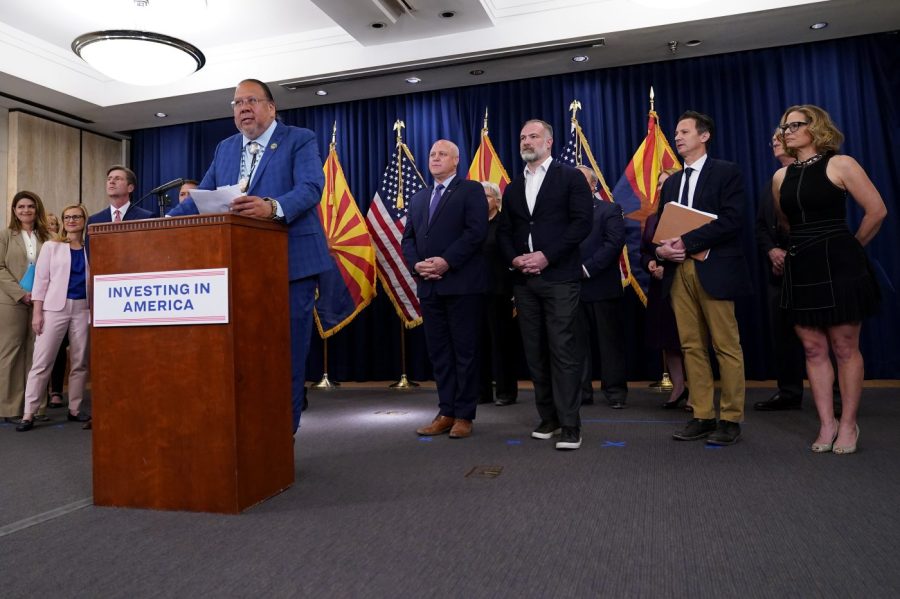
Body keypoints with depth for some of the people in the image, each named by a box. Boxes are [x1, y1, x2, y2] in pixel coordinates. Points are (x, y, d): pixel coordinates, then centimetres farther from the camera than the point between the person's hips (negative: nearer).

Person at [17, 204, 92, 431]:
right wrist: (37, 312, -5)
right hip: (55, 307, -2)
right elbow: (41, 279, 2)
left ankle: (74, 409, 16)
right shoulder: (51, 246, 6)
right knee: (41, 361, -4)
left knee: (80, 362, 6)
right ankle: (29, 413, 0)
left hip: (83, 308, 2)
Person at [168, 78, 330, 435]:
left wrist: (272, 207, -36)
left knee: (287, 351, 0)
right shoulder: (225, 148, 18)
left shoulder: (300, 140, -1)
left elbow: (311, 188, -18)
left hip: (290, 263, -5)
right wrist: (167, 220, -3)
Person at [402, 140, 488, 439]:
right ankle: (446, 412, 15)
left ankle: (464, 415, 8)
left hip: (462, 284, -6)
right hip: (429, 286, 6)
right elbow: (407, 238, 14)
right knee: (438, 352, 8)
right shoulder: (419, 198, 21)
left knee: (465, 351, 0)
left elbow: (476, 232, -11)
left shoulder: (471, 190, 2)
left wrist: (446, 261, -18)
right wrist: (416, 265, -5)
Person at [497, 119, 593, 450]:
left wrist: (547, 256, -14)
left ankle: (570, 425, 0)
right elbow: (504, 231, 17)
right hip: (524, 280, 6)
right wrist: (514, 258, -4)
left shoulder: (570, 177, 3)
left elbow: (582, 221, -7)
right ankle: (548, 417, 18)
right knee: (535, 352, 7)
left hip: (559, 277, -5)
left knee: (564, 351, -6)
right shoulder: (513, 187, 19)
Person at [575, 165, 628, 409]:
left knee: (610, 340, 3)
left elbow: (614, 243, -9)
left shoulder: (610, 210, 4)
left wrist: (586, 268, -16)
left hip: (602, 286, -3)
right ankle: (581, 391, 14)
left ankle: (615, 391, 12)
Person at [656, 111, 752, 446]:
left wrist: (686, 242, -17)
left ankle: (731, 419, 7)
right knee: (692, 347, 6)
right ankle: (702, 416, 13)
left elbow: (731, 220, -11)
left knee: (726, 346, -1)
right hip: (679, 271, 6)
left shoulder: (726, 173, 2)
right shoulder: (671, 183, 20)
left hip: (714, 270, -5)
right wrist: (661, 249, -6)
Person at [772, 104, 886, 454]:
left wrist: (853, 247, 3)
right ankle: (827, 423, 16)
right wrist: (801, 246, 14)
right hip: (800, 268, 5)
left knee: (844, 347, 2)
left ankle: (848, 424, 14)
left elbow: (877, 210, -6)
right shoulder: (780, 176, 11)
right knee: (813, 349, 7)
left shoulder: (839, 164, -4)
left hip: (837, 265, -5)